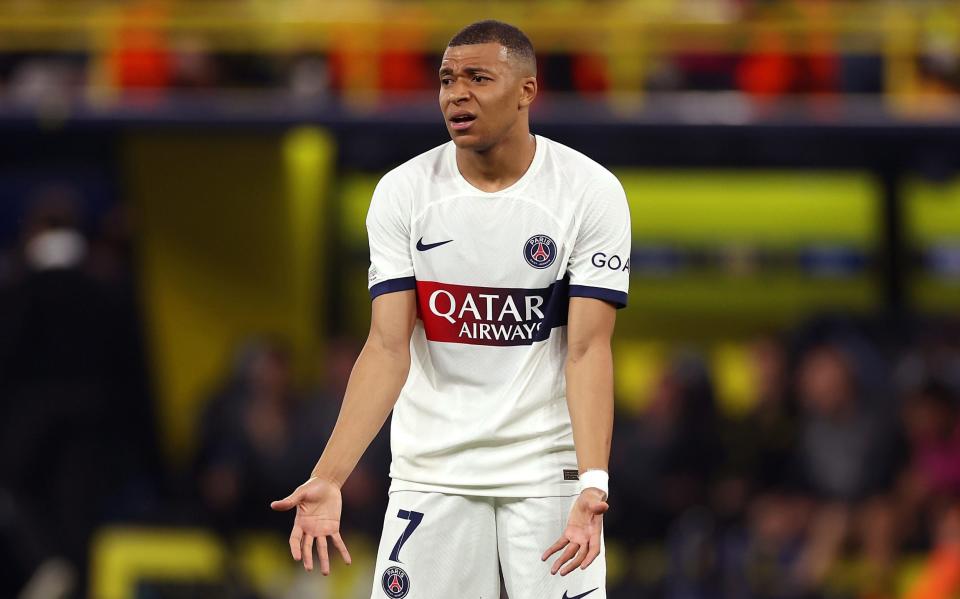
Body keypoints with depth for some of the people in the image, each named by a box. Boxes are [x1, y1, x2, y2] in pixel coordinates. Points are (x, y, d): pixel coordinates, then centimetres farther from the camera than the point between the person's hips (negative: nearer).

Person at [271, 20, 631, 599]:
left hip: (549, 470, -1)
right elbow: (389, 349, -8)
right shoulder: (402, 192, -3)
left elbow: (588, 350, -12)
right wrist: (328, 478, -20)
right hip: (431, 473, 1)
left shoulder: (592, 192, -8)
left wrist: (593, 485, -26)